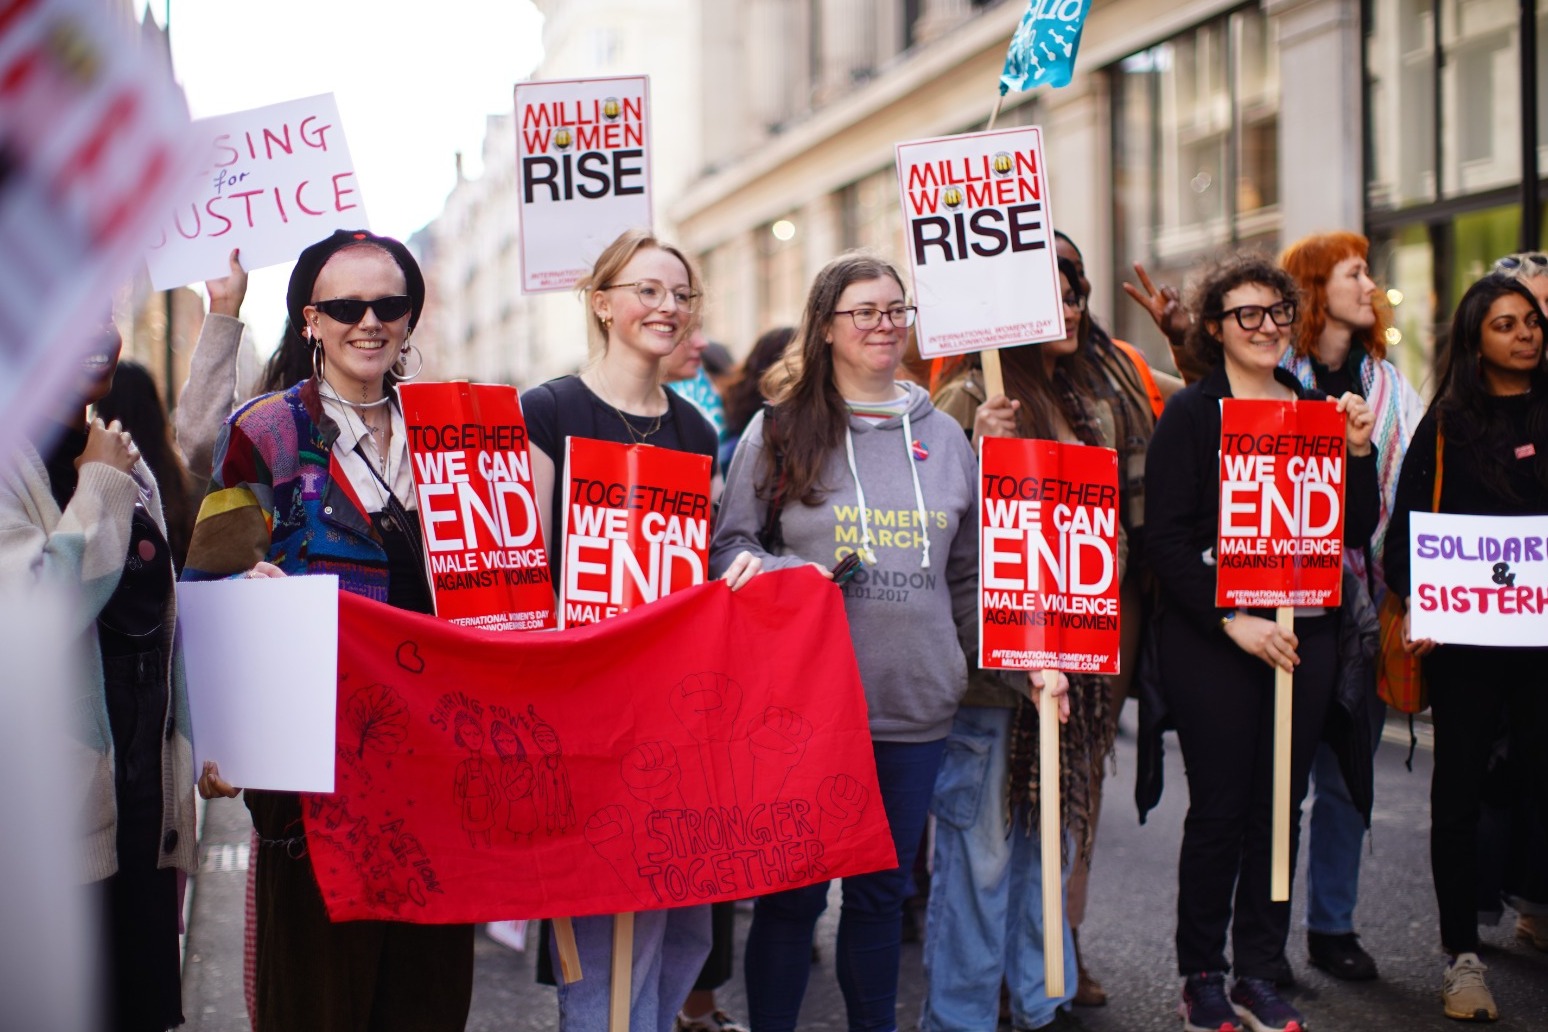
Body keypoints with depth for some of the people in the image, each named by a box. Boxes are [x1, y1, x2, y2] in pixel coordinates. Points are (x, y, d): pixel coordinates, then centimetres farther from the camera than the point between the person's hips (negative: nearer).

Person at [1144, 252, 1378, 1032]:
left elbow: (1357, 532, 10)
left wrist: (1359, 451, -5)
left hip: (1303, 637, 5)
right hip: (1211, 643, -4)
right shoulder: (1192, 412, -4)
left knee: (1280, 807, 8)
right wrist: (1232, 620, -17)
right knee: (1220, 811, 1)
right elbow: (1164, 537, -10)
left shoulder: (1315, 410, 10)